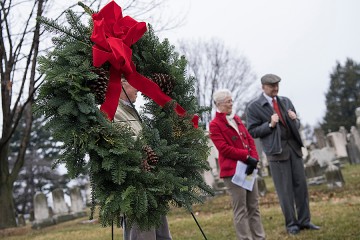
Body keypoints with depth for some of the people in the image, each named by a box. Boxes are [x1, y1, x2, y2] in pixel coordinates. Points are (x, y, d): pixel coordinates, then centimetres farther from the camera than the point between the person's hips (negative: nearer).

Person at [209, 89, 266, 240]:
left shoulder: (236, 119, 17)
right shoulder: (214, 125, -6)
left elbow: (249, 139, 12)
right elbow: (224, 148, -15)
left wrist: (253, 158, -5)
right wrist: (247, 156, -17)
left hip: (247, 167, 8)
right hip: (232, 170, -7)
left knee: (254, 207, 11)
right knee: (240, 210, -4)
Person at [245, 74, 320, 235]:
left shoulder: (286, 101, 14)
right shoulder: (253, 107, -3)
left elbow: (297, 125, 19)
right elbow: (252, 132, -5)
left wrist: (295, 120, -3)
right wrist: (270, 124, -16)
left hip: (294, 147, 5)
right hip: (276, 150, -5)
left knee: (301, 185, 5)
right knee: (285, 189, 0)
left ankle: (304, 221, 15)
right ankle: (291, 224, 11)